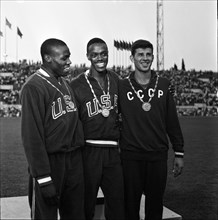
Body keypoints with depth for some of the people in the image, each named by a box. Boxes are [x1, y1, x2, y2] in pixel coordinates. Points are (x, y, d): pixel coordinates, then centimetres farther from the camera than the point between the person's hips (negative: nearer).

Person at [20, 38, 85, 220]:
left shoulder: (65, 83, 10)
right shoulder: (34, 87, -13)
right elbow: (32, 137, -17)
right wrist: (43, 178, -17)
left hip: (75, 160, 7)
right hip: (50, 162, -7)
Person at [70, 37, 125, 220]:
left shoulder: (115, 79, 8)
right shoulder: (77, 85, -7)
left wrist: (119, 137, 14)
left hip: (112, 150, 4)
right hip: (89, 150, -4)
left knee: (118, 202, 11)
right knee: (87, 203, 7)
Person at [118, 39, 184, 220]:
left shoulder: (163, 85, 5)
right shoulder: (122, 86, -1)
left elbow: (172, 121, 7)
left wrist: (179, 153, 7)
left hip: (158, 155, 2)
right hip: (130, 155, -1)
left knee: (155, 202, 11)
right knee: (131, 202, 9)